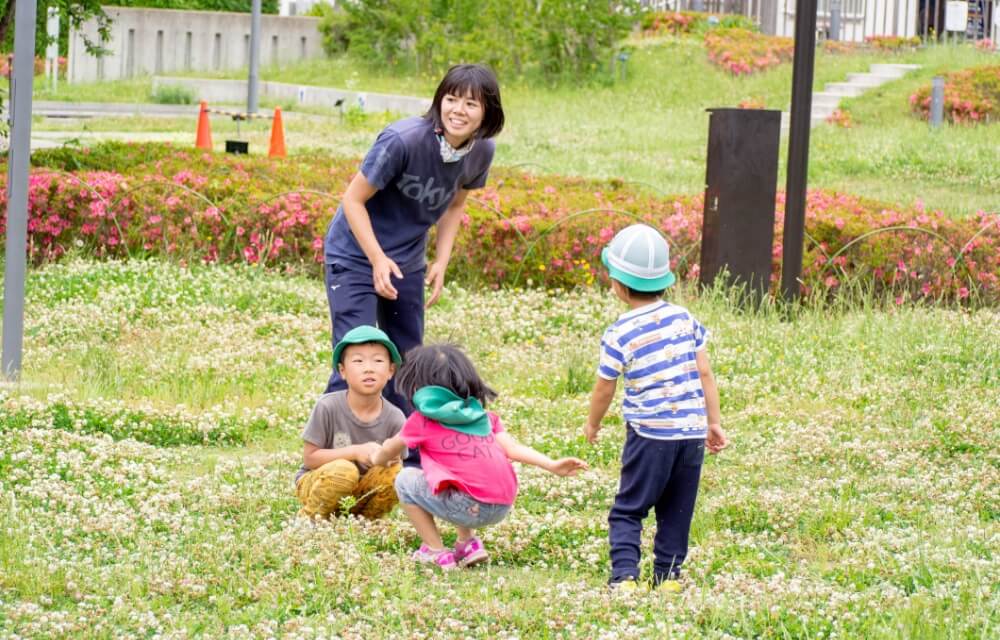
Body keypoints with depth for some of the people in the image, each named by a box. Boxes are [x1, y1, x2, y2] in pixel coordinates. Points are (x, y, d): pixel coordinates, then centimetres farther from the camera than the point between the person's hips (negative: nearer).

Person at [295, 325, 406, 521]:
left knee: (395, 474, -23)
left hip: (360, 494, 3)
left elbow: (397, 462, -4)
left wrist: (390, 458, -30)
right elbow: (309, 458, -16)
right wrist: (356, 452, -27)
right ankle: (308, 519, -9)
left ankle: (363, 520, 2)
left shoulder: (395, 419, -10)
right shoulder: (328, 407, -18)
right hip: (314, 482, -3)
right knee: (343, 470, -34)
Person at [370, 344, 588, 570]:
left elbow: (389, 451, 24)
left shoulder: (422, 420, 8)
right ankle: (468, 542, 22)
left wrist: (377, 458, 45)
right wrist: (552, 465, 7)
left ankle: (436, 551, 10)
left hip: (469, 507, -6)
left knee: (406, 480, 14)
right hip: (502, 509, 6)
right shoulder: (485, 417, 19)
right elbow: (512, 447, 7)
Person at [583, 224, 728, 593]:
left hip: (650, 433, -4)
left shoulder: (619, 335, -10)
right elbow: (705, 374, 4)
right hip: (692, 432, 4)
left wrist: (592, 425, 19)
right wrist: (714, 423, 12)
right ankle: (668, 575, 15)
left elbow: (604, 389, 1)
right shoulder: (684, 319, 2)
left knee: (628, 510, 5)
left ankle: (624, 575, -9)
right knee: (676, 511, 15)